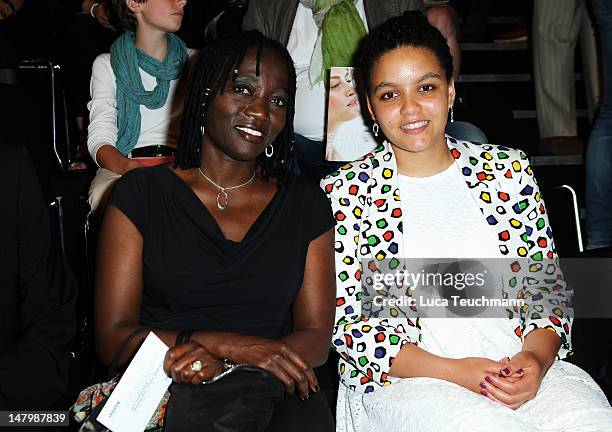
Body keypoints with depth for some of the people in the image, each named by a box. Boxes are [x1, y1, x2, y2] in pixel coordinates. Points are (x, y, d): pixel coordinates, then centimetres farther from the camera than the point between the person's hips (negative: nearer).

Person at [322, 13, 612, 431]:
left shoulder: (508, 169, 10)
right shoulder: (345, 193, 1)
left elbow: (547, 283, 11)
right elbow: (347, 322, -2)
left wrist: (537, 358, -10)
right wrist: (452, 371, -13)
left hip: (520, 367, 4)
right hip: (404, 379, -3)